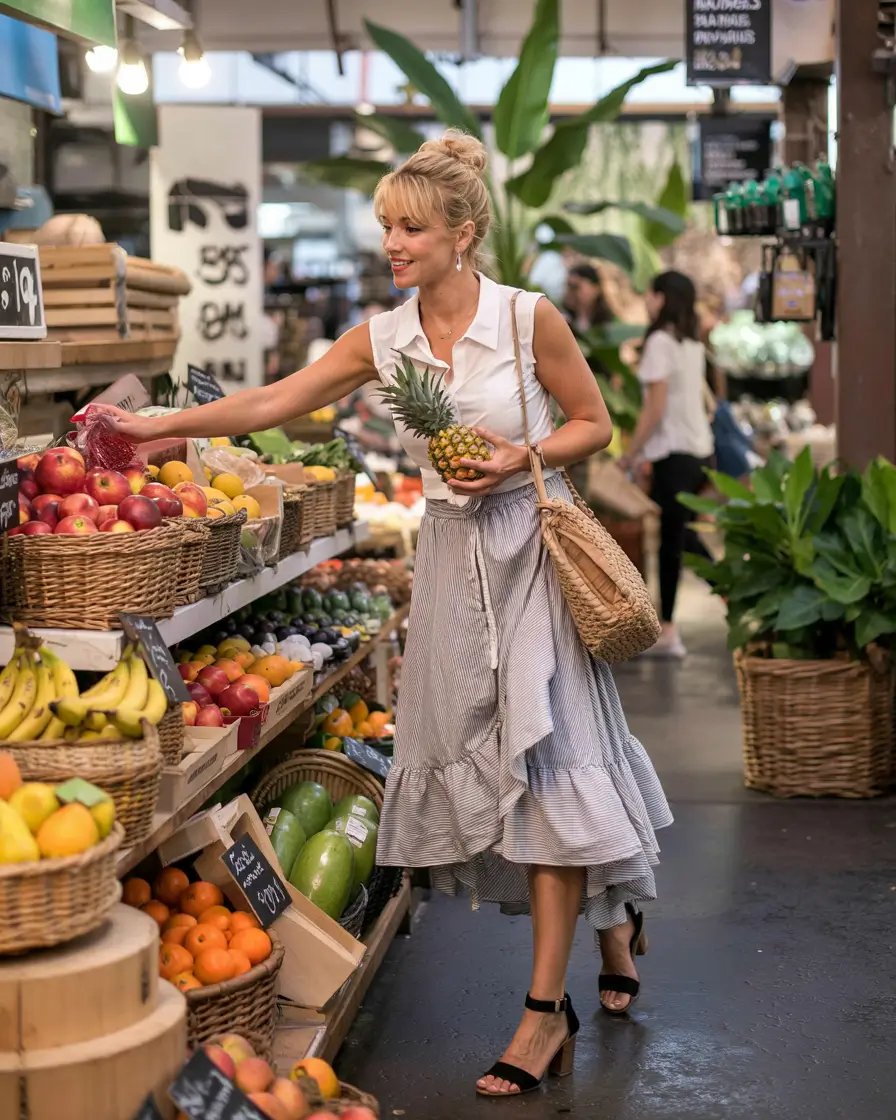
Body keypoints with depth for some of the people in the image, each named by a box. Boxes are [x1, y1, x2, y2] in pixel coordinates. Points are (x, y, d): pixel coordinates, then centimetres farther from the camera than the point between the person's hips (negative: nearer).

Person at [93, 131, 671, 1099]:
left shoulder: (530, 319, -9)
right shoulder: (384, 340, 1)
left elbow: (594, 423, 0)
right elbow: (273, 401, -2)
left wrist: (522, 457, -17)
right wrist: (161, 426, -9)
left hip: (531, 548, -5)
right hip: (450, 556, 5)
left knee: (545, 754, -7)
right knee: (474, 748, 7)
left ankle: (548, 1009, -1)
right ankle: (610, 918, 31)